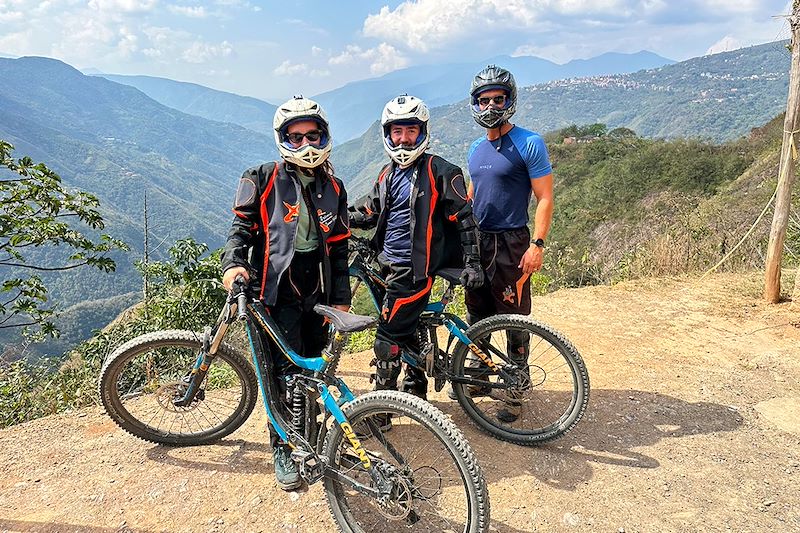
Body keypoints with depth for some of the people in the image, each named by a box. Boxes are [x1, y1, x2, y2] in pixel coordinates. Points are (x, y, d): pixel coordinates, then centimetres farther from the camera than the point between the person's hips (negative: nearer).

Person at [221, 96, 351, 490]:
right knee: (286, 373, -5)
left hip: (319, 295, 4)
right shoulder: (262, 180, 1)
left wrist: (342, 298, 10)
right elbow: (242, 226, 2)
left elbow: (338, 248, 13)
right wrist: (233, 263, -19)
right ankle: (283, 447, 14)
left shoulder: (333, 187, 12)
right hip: (278, 294, -4)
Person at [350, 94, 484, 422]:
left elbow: (464, 217, -8)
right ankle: (416, 389, 37)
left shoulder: (438, 170, -9)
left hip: (414, 268, -8)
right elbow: (371, 210, 19)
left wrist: (472, 263, -11)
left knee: (387, 337, -8)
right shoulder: (389, 173, 12)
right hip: (390, 262, 8)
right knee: (406, 328, 19)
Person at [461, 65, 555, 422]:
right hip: (476, 242, 7)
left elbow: (544, 198, -10)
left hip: (511, 245, -6)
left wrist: (538, 244, -18)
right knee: (477, 315, 15)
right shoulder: (476, 150, 13)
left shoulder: (529, 144, -7)